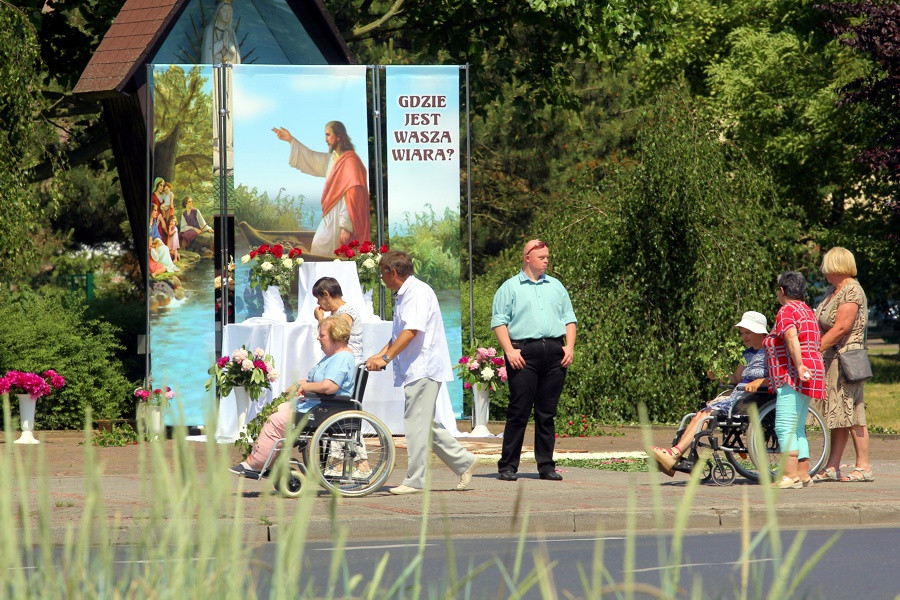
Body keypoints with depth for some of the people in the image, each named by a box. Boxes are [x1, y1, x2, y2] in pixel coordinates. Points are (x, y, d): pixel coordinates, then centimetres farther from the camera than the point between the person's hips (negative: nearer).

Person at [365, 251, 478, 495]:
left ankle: (415, 481, -5)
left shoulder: (418, 292, -14)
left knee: (416, 424, -8)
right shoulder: (403, 295, 18)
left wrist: (386, 358, -26)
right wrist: (379, 355, 9)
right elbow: (398, 334, 23)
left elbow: (411, 331, -24)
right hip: (417, 370, 10)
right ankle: (464, 462, 19)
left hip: (424, 368, -10)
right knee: (426, 424, 13)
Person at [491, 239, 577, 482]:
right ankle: (508, 466, -3)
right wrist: (510, 350, -12)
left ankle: (546, 465, 8)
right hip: (524, 351, -4)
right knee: (519, 411, -7)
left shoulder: (556, 286, 20)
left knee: (547, 413, 5)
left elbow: (569, 318, 19)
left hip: (554, 352, 4)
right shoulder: (510, 287, 6)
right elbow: (499, 321, -1)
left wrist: (570, 346, 5)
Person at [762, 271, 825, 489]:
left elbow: (791, 337, -27)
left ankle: (791, 475, -20)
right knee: (797, 429, 13)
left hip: (793, 379, -10)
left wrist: (799, 366, -35)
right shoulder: (808, 312, 20)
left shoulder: (787, 311, -9)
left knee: (785, 427, -12)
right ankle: (803, 473, 11)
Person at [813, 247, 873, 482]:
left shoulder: (852, 291, -12)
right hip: (831, 359, 9)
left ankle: (864, 467, -4)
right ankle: (832, 468, 8)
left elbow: (840, 328, -18)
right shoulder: (832, 291, 16)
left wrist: (814, 350, -17)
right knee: (837, 413, 8)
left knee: (851, 414, -7)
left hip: (846, 359, -9)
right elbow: (822, 324, 17)